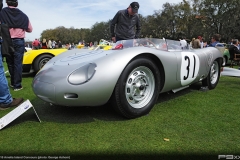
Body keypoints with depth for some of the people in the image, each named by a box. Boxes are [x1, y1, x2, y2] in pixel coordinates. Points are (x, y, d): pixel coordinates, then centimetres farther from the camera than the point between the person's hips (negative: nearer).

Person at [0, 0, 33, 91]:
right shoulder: (23, 15, 3)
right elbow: (30, 29, 11)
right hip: (19, 41, 0)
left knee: (10, 63, 14)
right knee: (18, 63, 1)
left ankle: (13, 83, 24)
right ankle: (17, 85, 0)